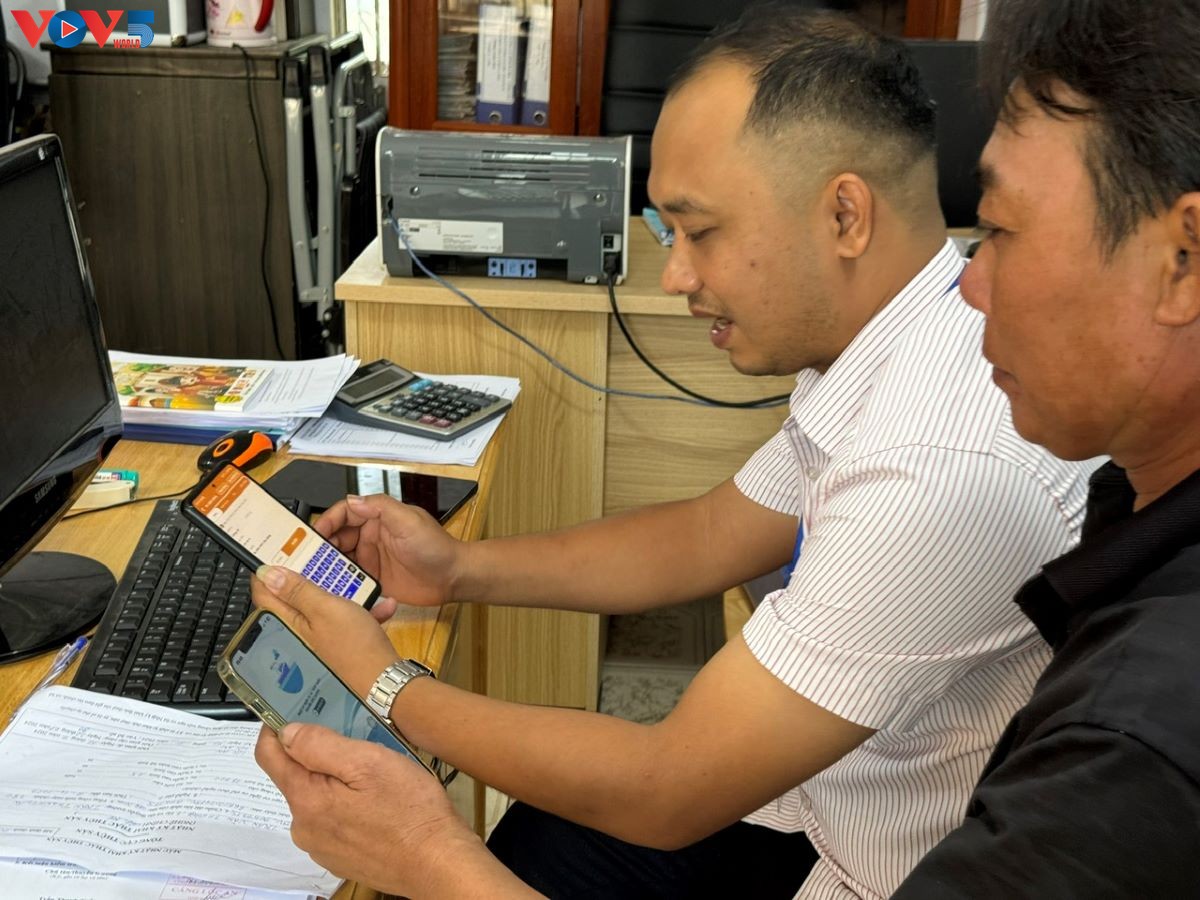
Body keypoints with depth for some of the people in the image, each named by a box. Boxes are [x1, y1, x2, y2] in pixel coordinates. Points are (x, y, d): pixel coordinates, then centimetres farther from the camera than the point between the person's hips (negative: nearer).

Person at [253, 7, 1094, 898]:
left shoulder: (944, 459, -34)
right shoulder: (880, 351, -4)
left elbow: (669, 792, -26)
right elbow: (712, 535, 11)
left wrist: (386, 684, -15)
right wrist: (464, 569, 2)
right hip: (819, 788, 7)